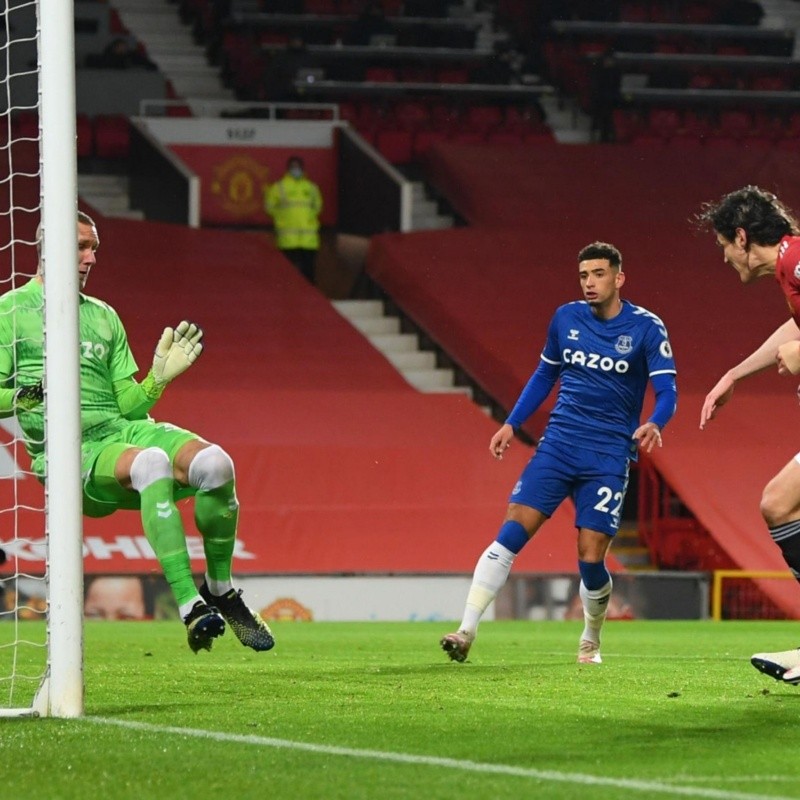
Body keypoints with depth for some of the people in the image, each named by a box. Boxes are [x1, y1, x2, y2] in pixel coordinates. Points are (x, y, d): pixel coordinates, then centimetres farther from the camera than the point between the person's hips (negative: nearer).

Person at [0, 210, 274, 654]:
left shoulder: (104, 316, 24)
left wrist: (159, 378, 1)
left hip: (122, 429, 5)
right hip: (68, 449, -5)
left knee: (214, 462, -25)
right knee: (151, 461, -39)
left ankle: (220, 588, -5)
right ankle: (189, 605, -43)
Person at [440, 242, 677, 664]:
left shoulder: (646, 328, -3)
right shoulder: (566, 318, 8)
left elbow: (667, 391, -7)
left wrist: (653, 424, -28)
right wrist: (511, 424, 15)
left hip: (609, 455, -3)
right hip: (558, 443, 3)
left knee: (590, 558, -7)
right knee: (511, 533, -13)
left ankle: (590, 642, 22)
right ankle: (467, 631, -15)